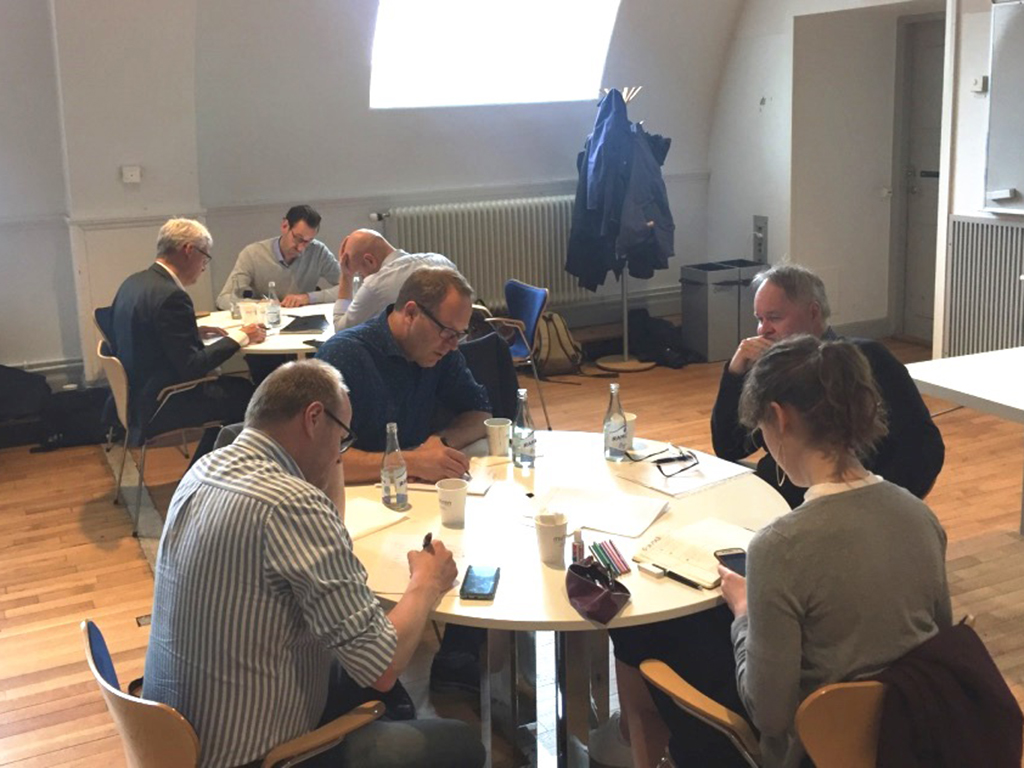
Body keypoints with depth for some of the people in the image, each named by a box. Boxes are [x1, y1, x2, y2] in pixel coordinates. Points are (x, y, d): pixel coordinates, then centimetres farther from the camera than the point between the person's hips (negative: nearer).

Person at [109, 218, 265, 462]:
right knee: (247, 394, 1)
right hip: (156, 409, -10)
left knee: (234, 387, 16)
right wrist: (239, 337, -12)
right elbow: (192, 367, -23)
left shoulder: (133, 283, 6)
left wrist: (195, 332, 10)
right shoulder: (171, 296, -22)